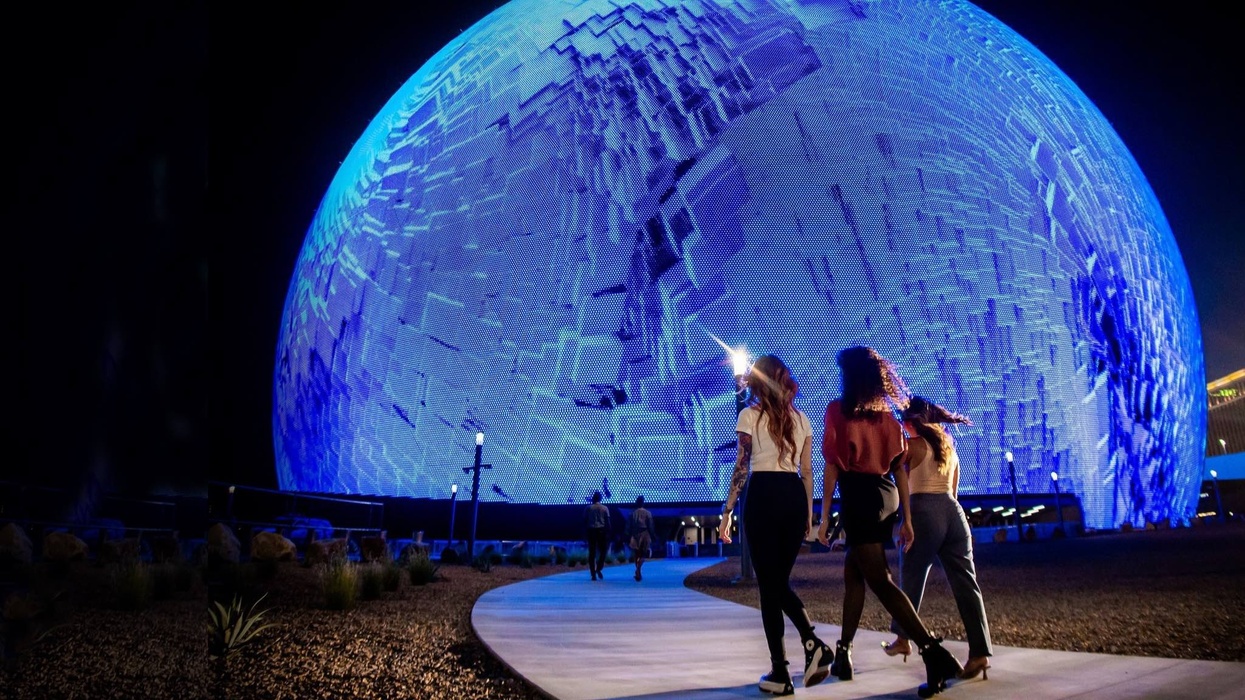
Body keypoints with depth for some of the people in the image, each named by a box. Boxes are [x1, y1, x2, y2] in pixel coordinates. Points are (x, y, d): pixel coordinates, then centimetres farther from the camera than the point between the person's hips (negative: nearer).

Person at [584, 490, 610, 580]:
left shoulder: (588, 508, 1)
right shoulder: (604, 508, -1)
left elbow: (584, 521, 1)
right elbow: (608, 522, -3)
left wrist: (586, 530, 11)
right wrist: (608, 533, 3)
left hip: (591, 531, 1)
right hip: (602, 531, -1)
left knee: (592, 553, 5)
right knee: (603, 551, 13)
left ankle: (593, 574, 3)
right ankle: (599, 569, -4)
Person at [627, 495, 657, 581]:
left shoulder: (633, 513, 3)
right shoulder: (647, 513, -4)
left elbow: (629, 526, 3)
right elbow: (650, 526, -5)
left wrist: (628, 537, 8)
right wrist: (653, 536, 3)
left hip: (635, 536, 3)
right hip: (644, 535, -3)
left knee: (637, 554, 11)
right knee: (643, 554, 0)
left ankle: (638, 574, 13)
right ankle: (638, 569, -24)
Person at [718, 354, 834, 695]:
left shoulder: (749, 415, -2)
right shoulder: (802, 419, 12)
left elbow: (741, 468, -6)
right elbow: (807, 472, 11)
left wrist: (727, 512, -2)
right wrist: (809, 514, 17)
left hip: (763, 497, -5)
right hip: (795, 498, 5)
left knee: (768, 585, 2)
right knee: (781, 582, 17)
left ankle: (780, 673, 3)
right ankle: (812, 643, -5)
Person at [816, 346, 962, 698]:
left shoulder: (838, 409, -5)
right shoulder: (887, 414, 11)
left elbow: (832, 465, -8)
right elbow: (899, 468, 8)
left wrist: (824, 516, -5)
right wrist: (906, 518, 11)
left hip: (858, 496, -7)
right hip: (886, 496, 7)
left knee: (879, 580, -6)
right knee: (853, 573, 18)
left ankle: (933, 653, -18)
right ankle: (843, 654, 25)